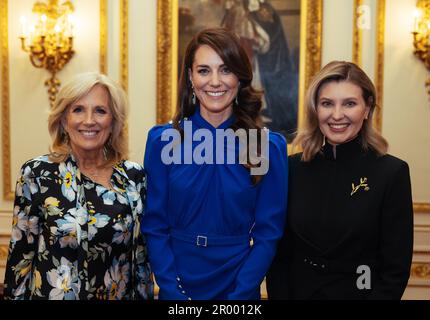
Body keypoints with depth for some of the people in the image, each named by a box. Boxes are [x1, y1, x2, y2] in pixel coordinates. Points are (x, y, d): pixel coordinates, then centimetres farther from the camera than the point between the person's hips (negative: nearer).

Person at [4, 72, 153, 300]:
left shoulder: (134, 176, -5)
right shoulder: (37, 174, -12)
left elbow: (141, 255, 2)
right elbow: (20, 255, -7)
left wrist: (144, 296, 2)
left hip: (121, 294, 3)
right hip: (53, 293, -2)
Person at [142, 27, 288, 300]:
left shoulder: (269, 147, -8)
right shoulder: (163, 141, -7)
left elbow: (268, 233, -6)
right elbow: (154, 226, -5)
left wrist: (238, 296, -13)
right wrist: (174, 293, -12)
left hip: (240, 288, 0)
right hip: (176, 288, 1)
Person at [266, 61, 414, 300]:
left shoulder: (392, 172, -13)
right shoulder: (293, 169, -6)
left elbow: (396, 268, -11)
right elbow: (279, 255, -2)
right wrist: (279, 296, -11)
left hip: (358, 292, -2)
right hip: (298, 291, 2)